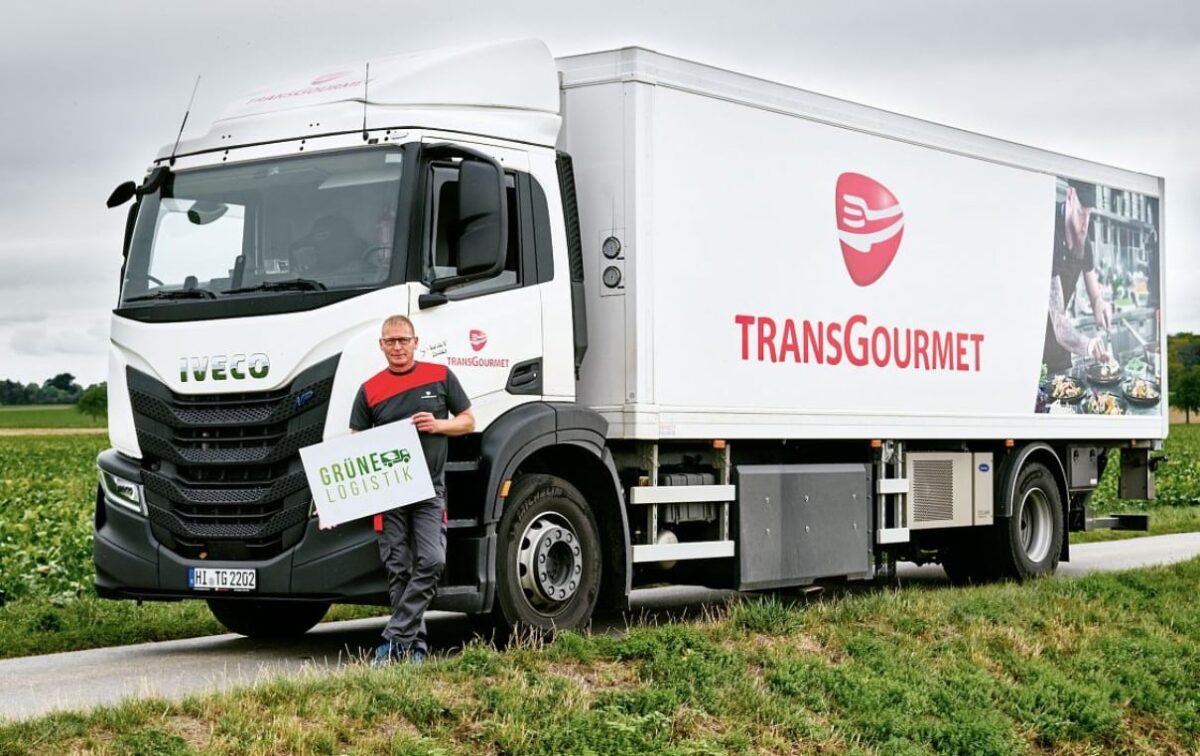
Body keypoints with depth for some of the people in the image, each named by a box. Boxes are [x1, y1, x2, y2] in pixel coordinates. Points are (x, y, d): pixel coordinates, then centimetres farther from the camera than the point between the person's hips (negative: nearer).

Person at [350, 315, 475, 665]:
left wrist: (438, 425, -8)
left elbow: (468, 421, 12)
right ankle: (415, 645, 10)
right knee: (398, 570, 2)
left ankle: (395, 639, -10)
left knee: (431, 562, -15)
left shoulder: (440, 377, 7)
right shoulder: (370, 390, 8)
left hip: (429, 489, -1)